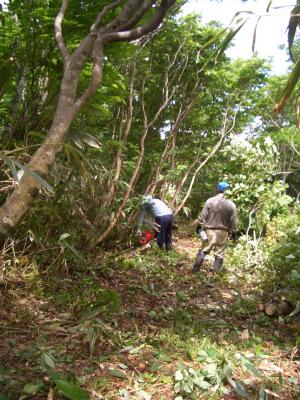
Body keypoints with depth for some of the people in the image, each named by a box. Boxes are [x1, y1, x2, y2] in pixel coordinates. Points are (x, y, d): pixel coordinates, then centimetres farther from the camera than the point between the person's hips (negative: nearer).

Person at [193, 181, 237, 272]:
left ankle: (196, 268, 12)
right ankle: (217, 270, 16)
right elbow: (233, 221, -1)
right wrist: (233, 231, 10)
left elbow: (203, 215, -4)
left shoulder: (210, 201, -7)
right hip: (223, 231, 0)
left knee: (204, 249, 11)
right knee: (219, 252, 10)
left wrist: (199, 224, 9)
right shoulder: (231, 204, -5)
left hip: (210, 230, 0)